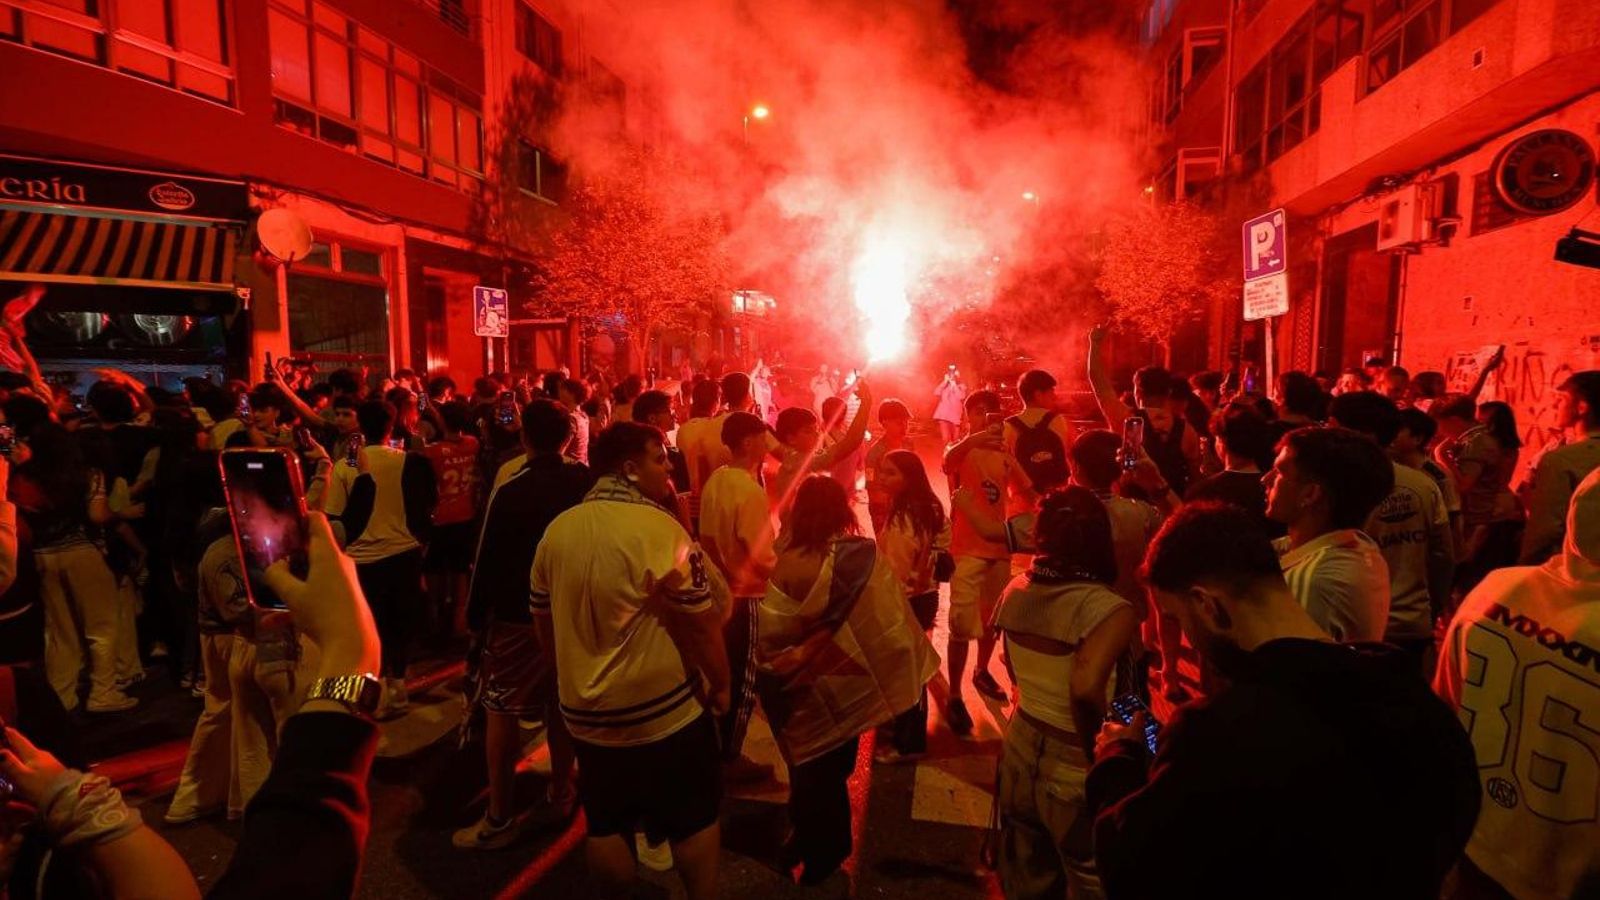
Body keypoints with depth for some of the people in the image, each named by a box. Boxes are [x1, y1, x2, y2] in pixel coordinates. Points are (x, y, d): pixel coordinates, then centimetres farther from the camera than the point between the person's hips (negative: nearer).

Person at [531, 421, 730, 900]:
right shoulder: (660, 529, -21)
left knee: (605, 825, 21)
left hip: (586, 712, 6)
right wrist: (720, 685, -3)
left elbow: (545, 629, 10)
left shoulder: (556, 531, -1)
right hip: (667, 710, -5)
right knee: (694, 821, 15)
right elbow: (702, 625, -19)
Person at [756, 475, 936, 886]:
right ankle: (829, 846, 44)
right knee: (834, 767, 25)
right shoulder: (868, 556, -13)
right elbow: (890, 621, -11)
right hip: (848, 685, 4)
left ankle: (815, 846, 39)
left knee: (811, 767, 19)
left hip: (806, 690, -4)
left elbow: (770, 633, -22)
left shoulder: (792, 562, -25)